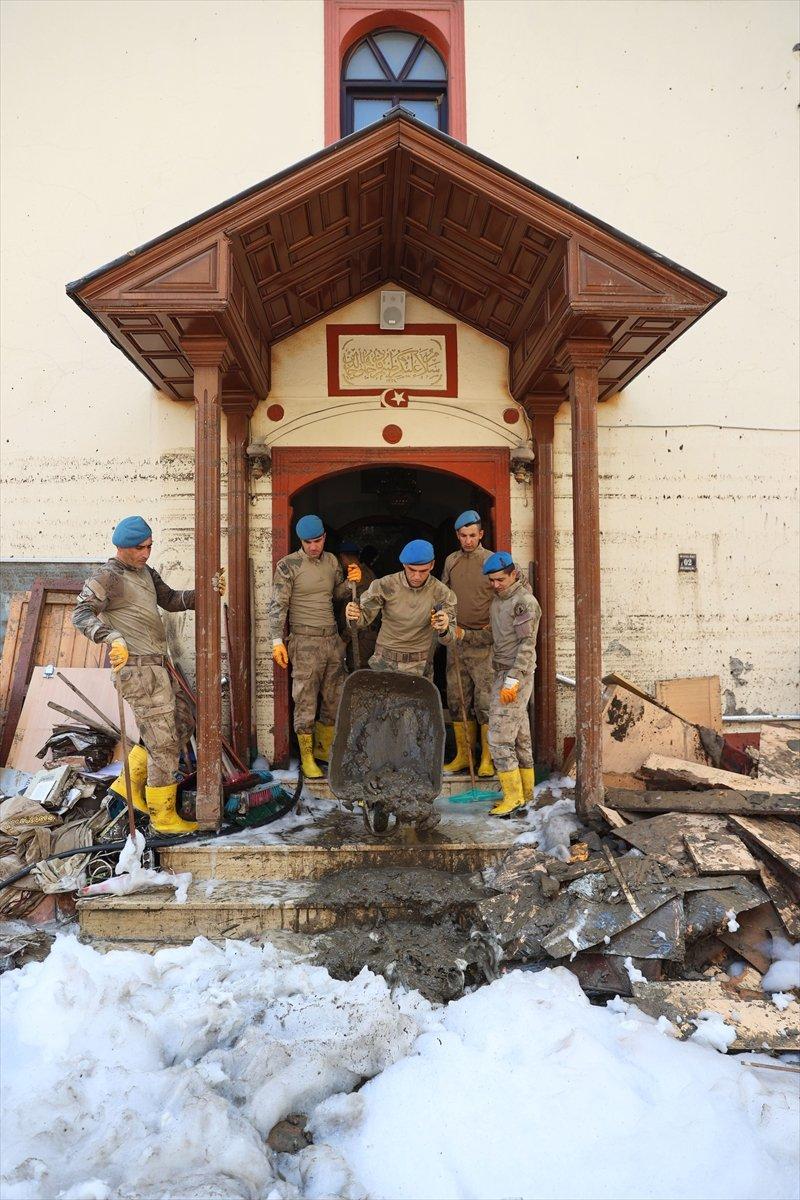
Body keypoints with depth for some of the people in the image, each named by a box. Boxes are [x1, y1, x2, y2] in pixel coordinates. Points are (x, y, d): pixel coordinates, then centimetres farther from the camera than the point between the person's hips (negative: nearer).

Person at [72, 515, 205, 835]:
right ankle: (163, 815, 11)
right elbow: (82, 614, -25)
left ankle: (130, 782, 26)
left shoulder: (145, 572, 15)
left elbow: (171, 600, 19)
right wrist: (113, 637, -43)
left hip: (155, 665, 9)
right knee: (165, 743, -3)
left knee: (183, 724, 18)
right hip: (138, 668, -9)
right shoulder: (107, 578, -12)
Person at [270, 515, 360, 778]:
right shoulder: (288, 565, -8)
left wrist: (351, 581, 0)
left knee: (334, 699, 12)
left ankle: (324, 748, 29)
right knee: (305, 702, -1)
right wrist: (277, 641, -15)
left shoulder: (332, 561, 9)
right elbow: (278, 605, -9)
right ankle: (306, 757, 12)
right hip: (305, 643, -6)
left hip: (333, 639, 6)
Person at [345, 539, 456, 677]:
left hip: (420, 666, 1)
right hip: (385, 661, 0)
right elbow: (365, 617, -4)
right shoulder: (385, 586, -14)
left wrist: (443, 630, -32)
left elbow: (448, 638, -8)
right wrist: (354, 616, -28)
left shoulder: (441, 593, -12)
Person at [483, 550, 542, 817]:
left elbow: (527, 645, -18)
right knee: (520, 735, 12)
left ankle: (514, 794, -1)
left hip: (516, 674, -9)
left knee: (499, 736, -9)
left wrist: (513, 679, -23)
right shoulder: (498, 598, 13)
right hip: (501, 673, 9)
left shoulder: (524, 601, -14)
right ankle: (525, 792, 19)